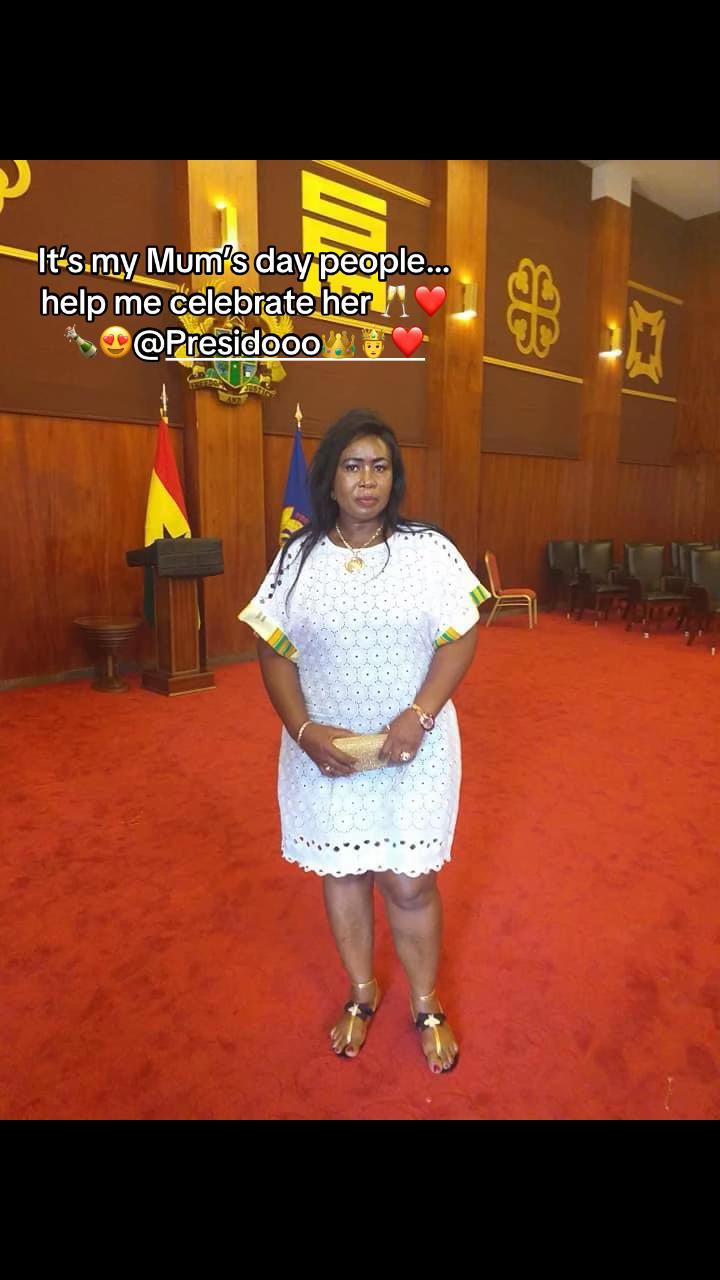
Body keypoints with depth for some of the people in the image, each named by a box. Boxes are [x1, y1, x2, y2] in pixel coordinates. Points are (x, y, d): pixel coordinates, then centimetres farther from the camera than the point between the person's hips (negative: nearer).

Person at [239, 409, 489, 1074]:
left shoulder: (429, 548, -4)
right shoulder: (297, 556, 0)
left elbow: (461, 639, -5)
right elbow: (274, 651, 0)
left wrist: (418, 717, -18)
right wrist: (304, 730, -13)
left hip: (413, 750, -1)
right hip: (326, 752, 2)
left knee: (408, 882, 6)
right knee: (342, 872, 16)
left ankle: (426, 1005, 35)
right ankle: (362, 993, 42)